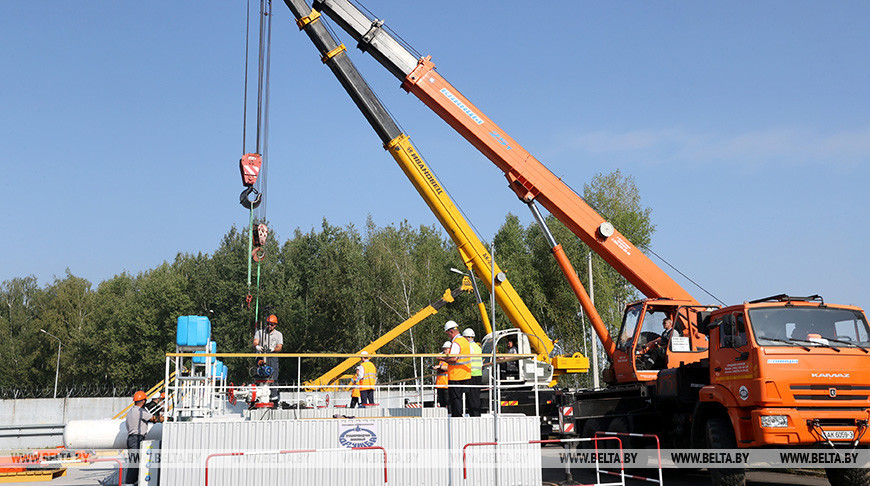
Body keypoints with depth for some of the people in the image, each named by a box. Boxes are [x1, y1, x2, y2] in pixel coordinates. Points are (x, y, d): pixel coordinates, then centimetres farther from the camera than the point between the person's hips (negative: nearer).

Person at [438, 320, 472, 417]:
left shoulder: (455, 343, -15)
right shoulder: (465, 341, 13)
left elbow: (453, 359, -25)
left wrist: (442, 359, -10)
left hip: (456, 377, -9)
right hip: (466, 376, 9)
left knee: (455, 399, -3)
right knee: (465, 397, 12)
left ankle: (456, 417, -3)